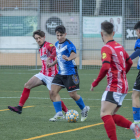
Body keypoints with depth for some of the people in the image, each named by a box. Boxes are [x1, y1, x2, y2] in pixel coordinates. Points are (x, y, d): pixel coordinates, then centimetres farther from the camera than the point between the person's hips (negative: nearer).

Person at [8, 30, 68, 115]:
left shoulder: (48, 45, -14)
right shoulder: (41, 48, 14)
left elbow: (55, 51, -37)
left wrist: (49, 58, -53)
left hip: (51, 76, -8)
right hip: (43, 74, 8)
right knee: (27, 86, -5)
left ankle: (67, 112, 10)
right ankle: (20, 107, -5)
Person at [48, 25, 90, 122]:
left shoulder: (68, 44, -16)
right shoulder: (57, 44, 9)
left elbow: (74, 54, -36)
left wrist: (69, 58, -56)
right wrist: (53, 63, 26)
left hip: (70, 73, -7)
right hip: (61, 73, 7)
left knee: (72, 94, -3)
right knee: (53, 91, -5)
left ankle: (84, 109, 23)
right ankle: (59, 114, 0)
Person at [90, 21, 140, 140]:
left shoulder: (106, 48, -12)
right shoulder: (119, 46, 13)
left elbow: (105, 67, -26)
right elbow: (129, 62, 25)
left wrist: (95, 83, -16)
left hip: (114, 87, -9)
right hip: (123, 85, 9)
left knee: (105, 114, -14)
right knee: (111, 115, 13)